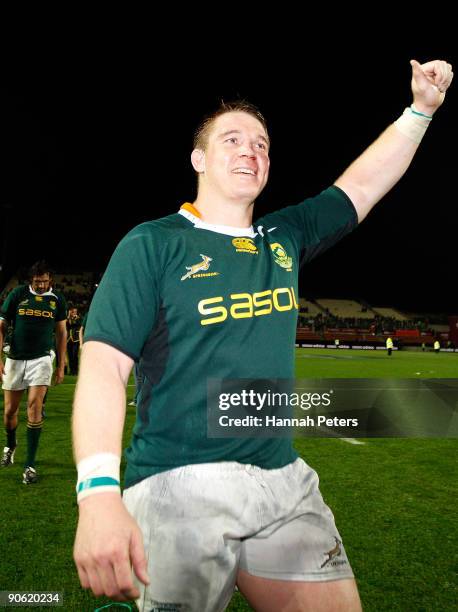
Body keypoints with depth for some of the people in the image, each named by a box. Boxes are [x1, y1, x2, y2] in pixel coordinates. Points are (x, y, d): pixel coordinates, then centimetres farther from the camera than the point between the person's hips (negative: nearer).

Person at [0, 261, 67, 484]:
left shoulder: (57, 299, 2)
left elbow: (61, 333, 9)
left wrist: (61, 365, 7)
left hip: (41, 359, -1)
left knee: (35, 406, -14)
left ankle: (30, 465, -6)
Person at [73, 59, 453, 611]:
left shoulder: (285, 238, 11)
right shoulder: (152, 245, -5)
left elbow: (363, 184, 18)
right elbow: (104, 365, -14)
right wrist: (99, 491, -26)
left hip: (285, 480, 5)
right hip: (181, 485, -5)